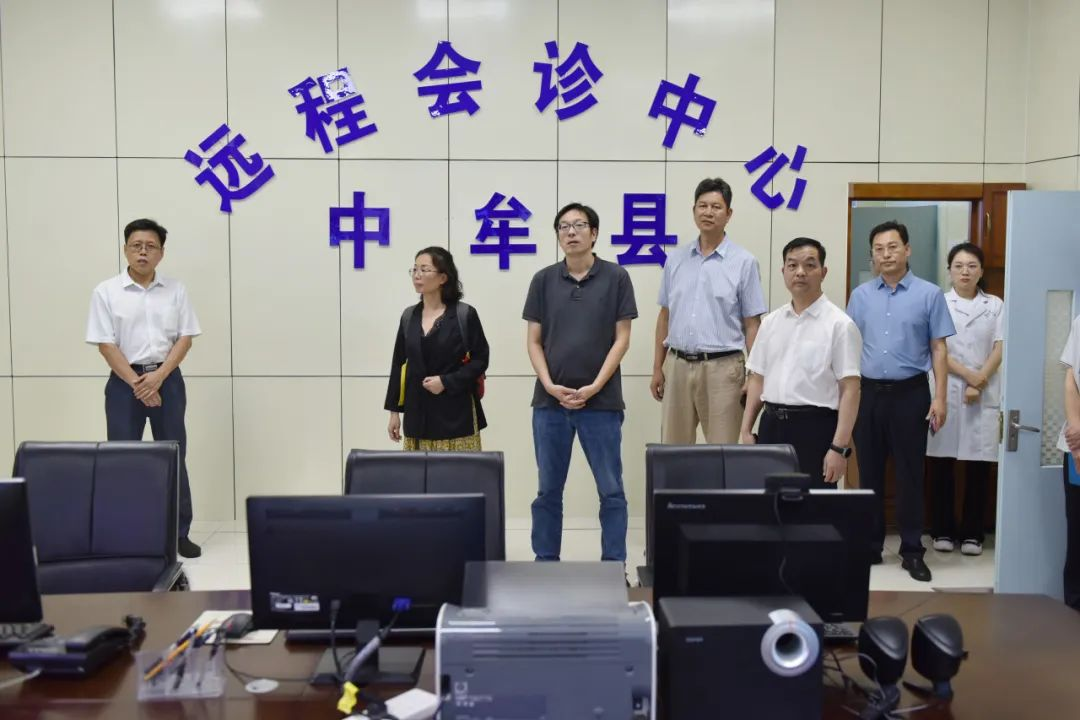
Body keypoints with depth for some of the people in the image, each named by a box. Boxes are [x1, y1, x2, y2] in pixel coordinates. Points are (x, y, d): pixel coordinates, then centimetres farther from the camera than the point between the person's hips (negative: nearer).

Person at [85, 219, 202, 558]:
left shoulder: (176, 289, 4)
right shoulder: (106, 292, -2)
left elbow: (185, 338, 1)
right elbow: (106, 344, -6)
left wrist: (158, 376, -12)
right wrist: (136, 382, -14)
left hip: (167, 380, 2)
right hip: (124, 382, -1)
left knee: (174, 457, 5)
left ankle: (180, 533, 14)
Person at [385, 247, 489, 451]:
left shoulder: (464, 314, -4)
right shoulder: (409, 316, 9)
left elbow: (480, 359, -4)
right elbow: (399, 365, 12)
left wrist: (446, 382, -15)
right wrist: (394, 411, 10)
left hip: (456, 414, -4)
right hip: (418, 413, 4)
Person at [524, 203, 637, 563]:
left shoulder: (616, 278, -1)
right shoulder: (543, 280, 5)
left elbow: (621, 338, -3)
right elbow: (534, 341, 6)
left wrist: (594, 387, -11)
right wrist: (549, 385, -8)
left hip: (601, 402, -2)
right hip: (550, 401, 2)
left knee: (610, 489, 3)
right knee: (548, 489, 9)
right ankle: (546, 562, 20)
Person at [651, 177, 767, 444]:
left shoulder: (743, 262, -2)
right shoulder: (675, 259, 9)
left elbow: (752, 325, -2)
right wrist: (657, 367, 9)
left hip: (721, 367, -3)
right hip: (678, 365, 4)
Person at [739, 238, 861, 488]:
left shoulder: (839, 324, -6)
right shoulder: (770, 322, 11)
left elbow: (850, 390, -11)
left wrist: (839, 447, -17)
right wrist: (746, 430, 8)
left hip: (815, 426, -5)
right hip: (772, 424, 5)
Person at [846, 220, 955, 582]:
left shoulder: (929, 294, 0)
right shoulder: (860, 295, 7)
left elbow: (938, 349, -1)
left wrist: (940, 397, -7)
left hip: (910, 393, -2)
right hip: (868, 392, 3)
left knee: (909, 473, 2)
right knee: (869, 471, 8)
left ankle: (912, 550, 12)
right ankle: (870, 545, 19)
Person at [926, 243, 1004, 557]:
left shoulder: (995, 305, 10)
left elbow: (1000, 349, 1)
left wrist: (979, 383, -11)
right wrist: (968, 375, -13)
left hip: (986, 394, 1)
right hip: (946, 390, -1)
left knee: (978, 465, 1)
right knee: (941, 463, 0)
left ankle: (972, 533, 9)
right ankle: (943, 530, 10)